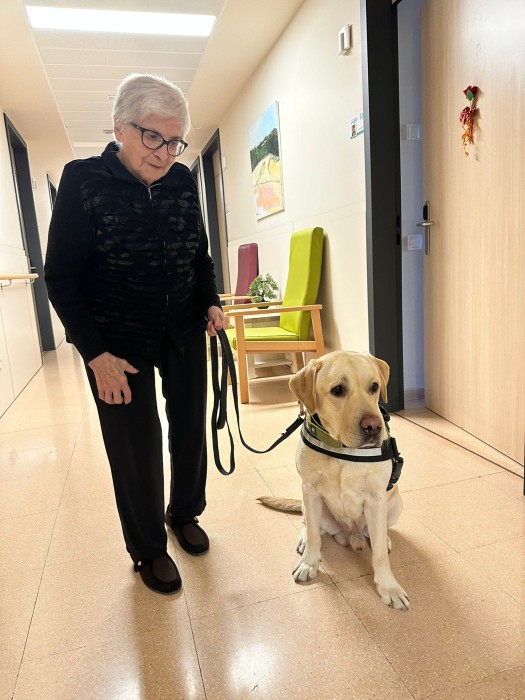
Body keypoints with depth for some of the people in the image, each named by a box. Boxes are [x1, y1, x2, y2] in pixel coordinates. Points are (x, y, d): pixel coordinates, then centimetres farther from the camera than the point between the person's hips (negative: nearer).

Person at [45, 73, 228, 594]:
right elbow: (61, 276, -10)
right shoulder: (82, 180, -10)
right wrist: (96, 353, -15)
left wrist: (212, 303, -1)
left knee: (190, 426, 10)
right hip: (118, 338, -4)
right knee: (135, 444, 1)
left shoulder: (183, 180, 2)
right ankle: (148, 548, 24)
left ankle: (184, 514, 35)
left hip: (184, 330, 4)